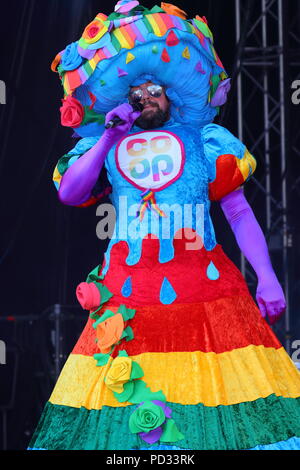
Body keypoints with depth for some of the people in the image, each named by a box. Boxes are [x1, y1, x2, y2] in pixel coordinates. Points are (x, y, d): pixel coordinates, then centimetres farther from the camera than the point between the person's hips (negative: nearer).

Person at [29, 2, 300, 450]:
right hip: (128, 297, 1)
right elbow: (69, 193, -2)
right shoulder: (105, 147, 14)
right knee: (118, 394, -4)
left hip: (204, 290, -1)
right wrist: (110, 137, -6)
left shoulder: (206, 142, 10)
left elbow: (240, 213, 7)